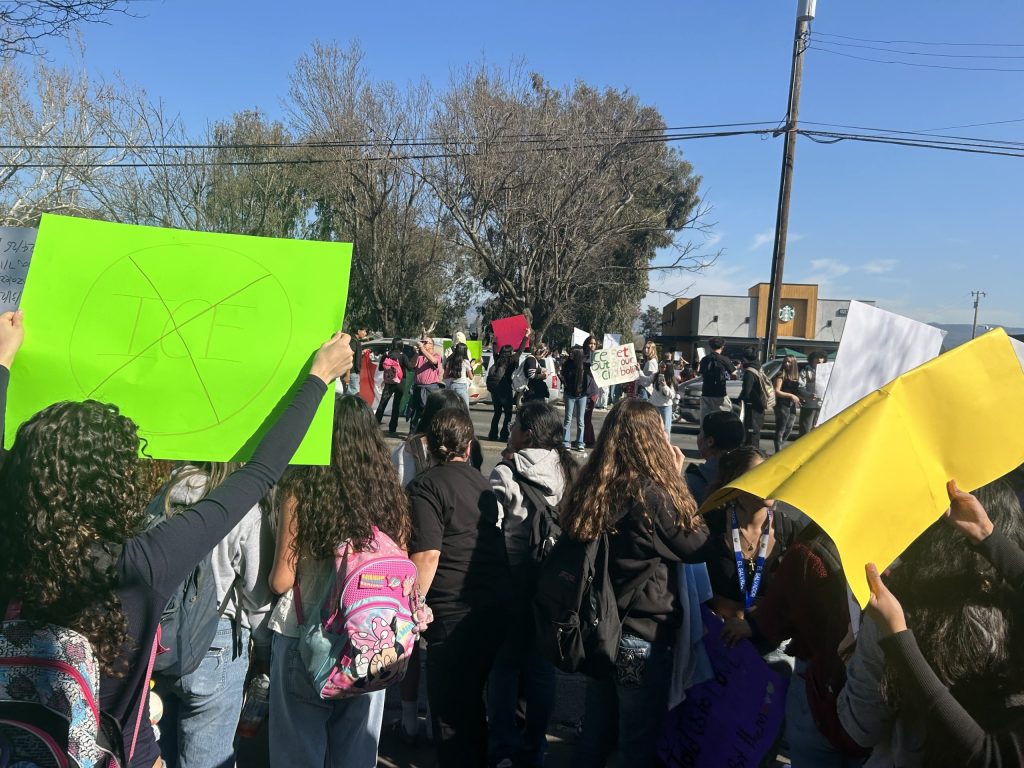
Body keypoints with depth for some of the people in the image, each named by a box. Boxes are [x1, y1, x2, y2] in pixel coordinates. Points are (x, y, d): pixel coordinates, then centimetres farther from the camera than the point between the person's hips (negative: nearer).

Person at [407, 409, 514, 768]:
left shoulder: (426, 486, -9)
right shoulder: (481, 482, 12)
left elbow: (427, 555, -18)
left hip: (454, 613, -7)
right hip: (497, 606, 7)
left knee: (450, 705, 7)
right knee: (473, 697, 23)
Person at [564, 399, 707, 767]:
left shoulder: (587, 489, -3)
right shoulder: (653, 494, -21)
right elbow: (697, 546, -9)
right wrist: (676, 480, -5)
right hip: (644, 639, -6)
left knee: (593, 735, 22)